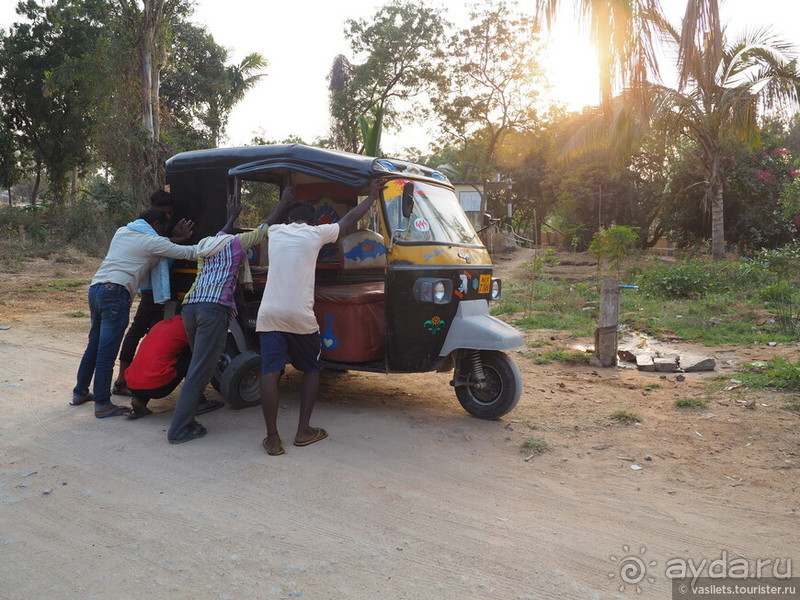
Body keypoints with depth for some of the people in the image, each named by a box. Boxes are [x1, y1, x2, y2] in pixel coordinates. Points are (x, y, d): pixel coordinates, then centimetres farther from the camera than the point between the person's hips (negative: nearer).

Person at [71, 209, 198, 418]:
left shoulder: (122, 232, 21)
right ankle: (102, 404, 0)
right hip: (115, 292, -9)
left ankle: (80, 392, 30)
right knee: (107, 351, -5)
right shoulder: (152, 241, -2)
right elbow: (187, 253, -3)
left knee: (94, 345, 19)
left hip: (95, 287, 9)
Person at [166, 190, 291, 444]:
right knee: (200, 370, -7)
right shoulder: (236, 243, 12)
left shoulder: (205, 245, 28)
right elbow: (266, 226, 20)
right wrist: (282, 204, 33)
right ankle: (179, 429, -8)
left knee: (199, 364, 20)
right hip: (214, 309, -7)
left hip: (190, 306, 7)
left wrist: (233, 217, 64)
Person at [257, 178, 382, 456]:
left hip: (269, 315, 2)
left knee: (270, 373, 1)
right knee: (311, 370, 16)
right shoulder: (316, 233, 7)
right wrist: (372, 195, 32)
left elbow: (276, 218, 41)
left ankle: (272, 438, -1)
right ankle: (304, 431, 15)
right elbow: (350, 218, 19)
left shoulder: (275, 232, 15)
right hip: (300, 317, -2)